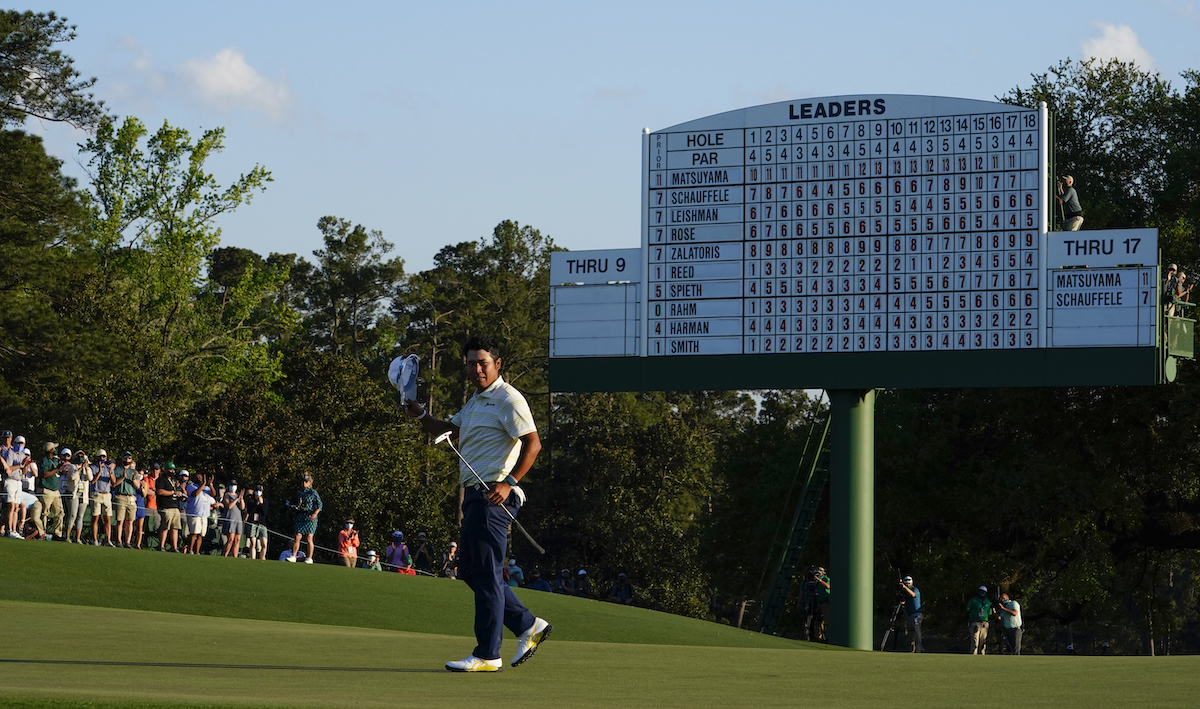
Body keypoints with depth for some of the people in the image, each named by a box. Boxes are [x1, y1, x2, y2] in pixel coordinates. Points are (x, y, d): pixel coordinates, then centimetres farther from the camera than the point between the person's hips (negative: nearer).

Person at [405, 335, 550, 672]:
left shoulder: (508, 399, -10)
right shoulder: (476, 401, 21)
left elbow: (533, 443, -17)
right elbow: (448, 430, 32)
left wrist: (508, 482, -25)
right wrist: (419, 415, 16)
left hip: (494, 496, -10)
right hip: (475, 495, 10)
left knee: (485, 572, -8)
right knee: (470, 571, 13)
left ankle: (487, 655, -5)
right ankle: (528, 626, 19)